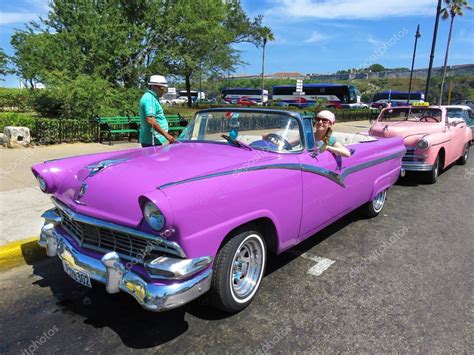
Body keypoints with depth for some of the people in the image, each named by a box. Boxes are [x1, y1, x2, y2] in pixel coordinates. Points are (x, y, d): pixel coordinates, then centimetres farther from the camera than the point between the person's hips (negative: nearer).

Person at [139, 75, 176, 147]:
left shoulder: (152, 98, 18)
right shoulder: (149, 98, -15)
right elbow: (150, 121, -26)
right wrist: (166, 135, -26)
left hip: (155, 140, 11)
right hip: (152, 141, -11)